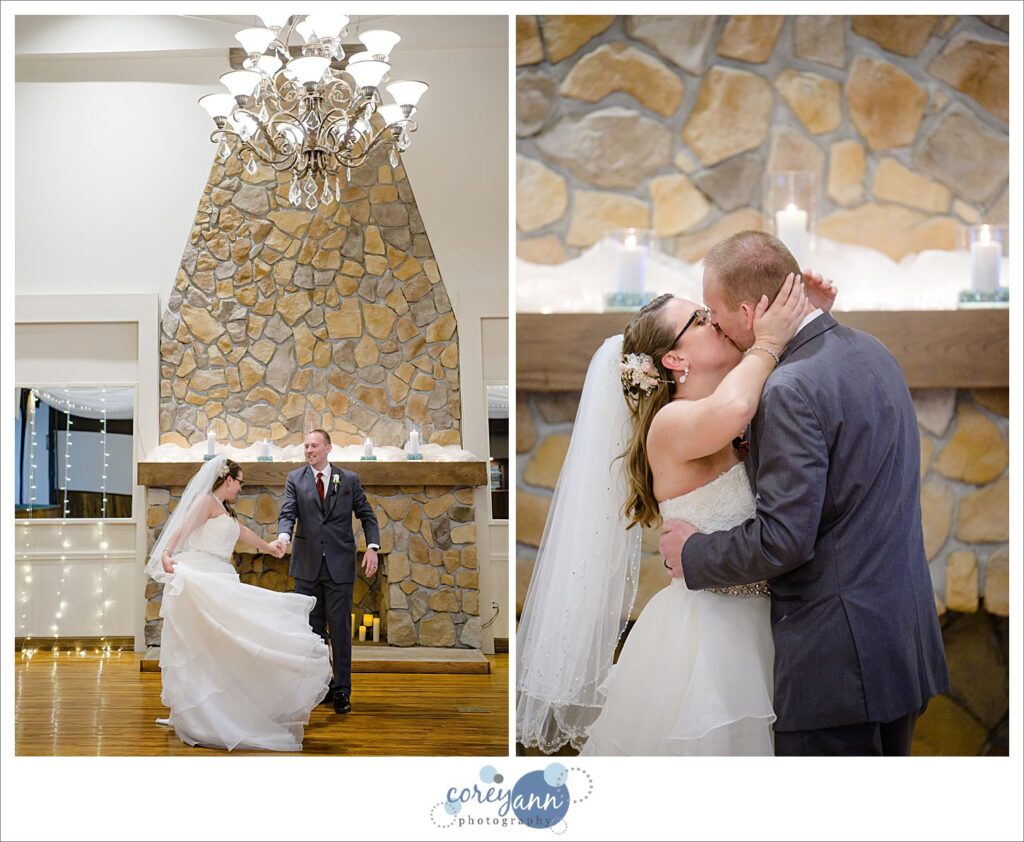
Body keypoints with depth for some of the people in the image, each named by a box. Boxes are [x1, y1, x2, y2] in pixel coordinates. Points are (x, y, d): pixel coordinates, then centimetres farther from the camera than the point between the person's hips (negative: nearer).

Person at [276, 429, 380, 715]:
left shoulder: (349, 480, 5)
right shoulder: (295, 479, 6)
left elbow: (367, 516, 6)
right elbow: (287, 514, -5)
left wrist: (372, 547, -8)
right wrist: (284, 535, -27)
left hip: (340, 566, -2)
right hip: (307, 565, 2)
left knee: (340, 628, 0)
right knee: (312, 629, 8)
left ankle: (342, 690, 6)